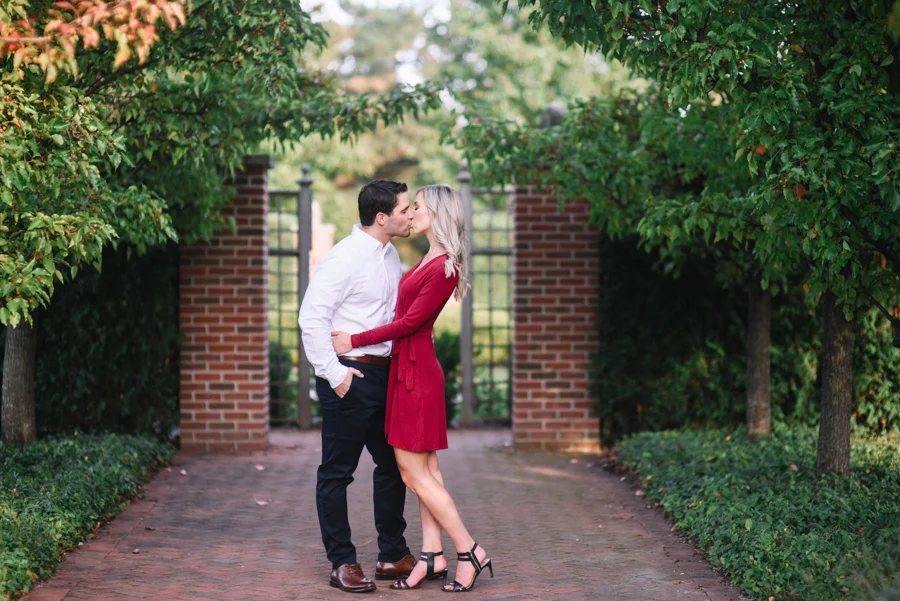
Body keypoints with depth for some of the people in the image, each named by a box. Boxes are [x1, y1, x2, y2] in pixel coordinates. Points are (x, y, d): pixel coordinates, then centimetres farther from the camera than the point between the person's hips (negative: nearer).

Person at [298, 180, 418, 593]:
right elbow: (311, 318, -19)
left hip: (384, 373, 9)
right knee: (337, 472, 2)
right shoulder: (345, 257, -15)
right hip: (350, 377, -9)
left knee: (393, 465, 15)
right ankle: (342, 563, 10)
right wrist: (334, 372, -19)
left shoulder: (390, 255, 11)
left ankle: (393, 556, 26)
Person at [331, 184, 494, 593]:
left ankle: (469, 551, 0)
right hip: (410, 368, 10)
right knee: (425, 469, 9)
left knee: (414, 471, -5)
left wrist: (355, 341, -13)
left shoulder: (443, 268, -18)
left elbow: (410, 322, -18)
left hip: (415, 371, -10)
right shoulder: (428, 260, 11)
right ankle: (432, 556, 12)